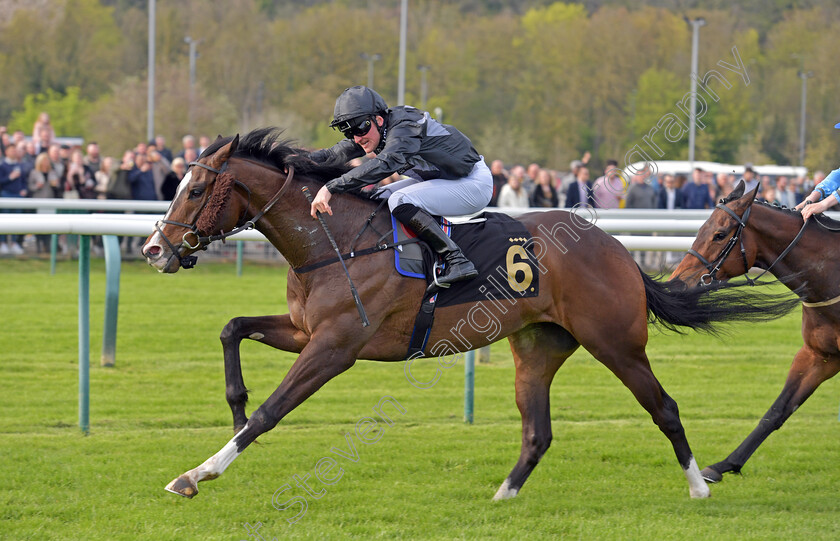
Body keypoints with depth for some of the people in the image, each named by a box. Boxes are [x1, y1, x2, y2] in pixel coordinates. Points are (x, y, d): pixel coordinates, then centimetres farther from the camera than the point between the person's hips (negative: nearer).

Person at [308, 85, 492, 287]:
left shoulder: (404, 129, -28)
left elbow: (384, 164, -44)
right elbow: (340, 152, 5)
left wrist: (330, 188, -50)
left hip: (475, 183, -10)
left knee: (399, 201, -26)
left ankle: (457, 261, -26)